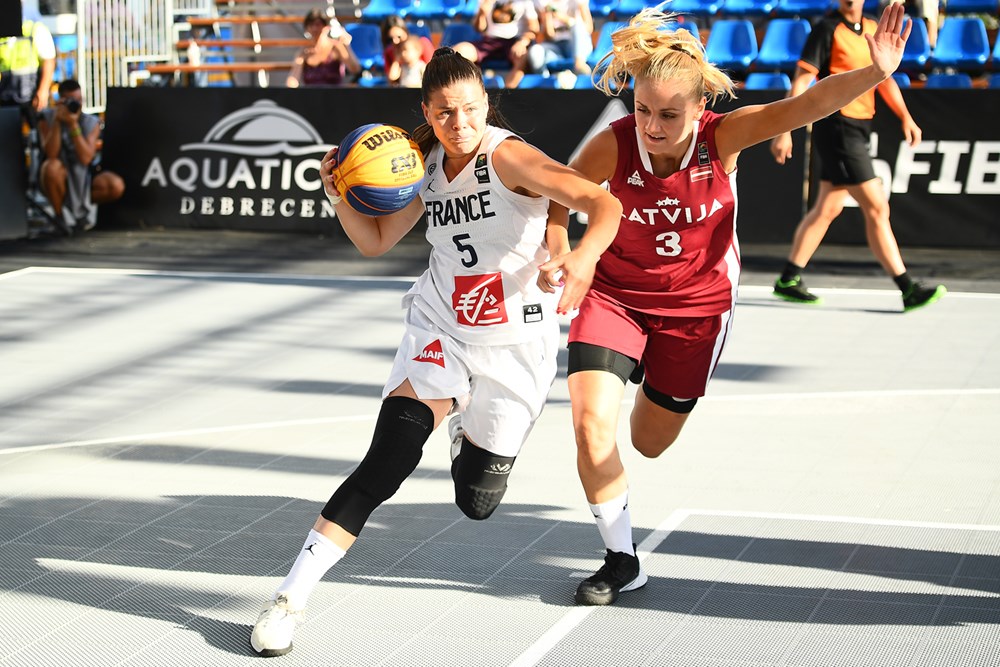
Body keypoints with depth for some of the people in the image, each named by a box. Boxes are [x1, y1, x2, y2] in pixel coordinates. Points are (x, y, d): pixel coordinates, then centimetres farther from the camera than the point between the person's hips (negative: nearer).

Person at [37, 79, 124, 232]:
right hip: (59, 179, -2)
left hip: (83, 179, 2)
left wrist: (73, 125, -27)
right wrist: (57, 122, -27)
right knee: (52, 166, -38)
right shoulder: (47, 118, -7)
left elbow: (86, 158, -21)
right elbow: (51, 155, -23)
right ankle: (60, 214, -13)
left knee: (116, 186, -25)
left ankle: (81, 205, 3)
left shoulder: (91, 123, -5)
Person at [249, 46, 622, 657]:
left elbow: (604, 204, -28)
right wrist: (341, 196, -7)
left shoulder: (507, 156, -18)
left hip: (516, 344, -3)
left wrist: (585, 256, -49)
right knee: (386, 462, -17)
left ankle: (478, 447, 45)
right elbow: (376, 240, 12)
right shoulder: (428, 165, 1)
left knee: (477, 501, 6)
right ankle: (291, 598, -14)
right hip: (439, 331, 3)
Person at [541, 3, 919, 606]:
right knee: (591, 426, -17)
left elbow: (804, 105, -36)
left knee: (651, 442, 14)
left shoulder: (722, 136, -23)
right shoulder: (614, 145, -23)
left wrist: (875, 73, -49)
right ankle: (622, 560, 5)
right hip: (614, 293, 0)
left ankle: (659, 390, 54)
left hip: (698, 303, 0)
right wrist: (557, 253, -16)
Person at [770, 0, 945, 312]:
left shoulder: (871, 29, 12)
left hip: (858, 130, 8)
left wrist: (906, 117, 7)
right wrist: (784, 131, -17)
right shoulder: (827, 30, -10)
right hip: (836, 128, -8)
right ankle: (909, 291, -6)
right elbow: (801, 82, -12)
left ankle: (788, 280, 22)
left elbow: (884, 78, 18)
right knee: (877, 208, -8)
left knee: (828, 209, 13)